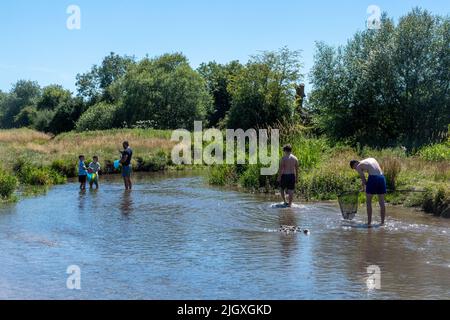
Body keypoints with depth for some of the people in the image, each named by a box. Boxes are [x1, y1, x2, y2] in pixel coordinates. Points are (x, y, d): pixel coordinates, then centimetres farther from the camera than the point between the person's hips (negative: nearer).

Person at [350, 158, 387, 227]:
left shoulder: (359, 166, 8)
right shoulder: (371, 159, 26)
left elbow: (363, 179, 2)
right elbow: (379, 170, 19)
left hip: (373, 178, -5)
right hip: (382, 177, 6)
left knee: (368, 201, 9)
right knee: (382, 202, 14)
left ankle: (369, 222, 8)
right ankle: (382, 222, 19)